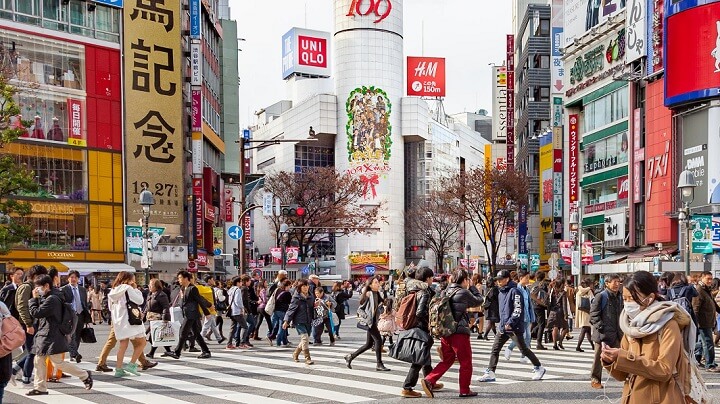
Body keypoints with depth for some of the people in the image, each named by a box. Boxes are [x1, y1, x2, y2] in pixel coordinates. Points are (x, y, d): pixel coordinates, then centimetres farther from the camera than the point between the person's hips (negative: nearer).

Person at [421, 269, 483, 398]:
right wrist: (472, 287, 14)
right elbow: (479, 300, 5)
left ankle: (429, 380, 0)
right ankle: (465, 390, 15)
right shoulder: (464, 292, -9)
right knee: (466, 362, 9)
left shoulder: (446, 292, 10)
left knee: (447, 360, 16)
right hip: (460, 331, -7)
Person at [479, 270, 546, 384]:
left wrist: (510, 323, -22)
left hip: (515, 327, -8)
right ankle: (490, 373, 4)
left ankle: (539, 368, 21)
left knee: (524, 349, 3)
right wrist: (502, 323, 17)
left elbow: (518, 310, -19)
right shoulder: (501, 293, 13)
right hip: (503, 327, 8)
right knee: (495, 349, 2)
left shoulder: (514, 291, -13)